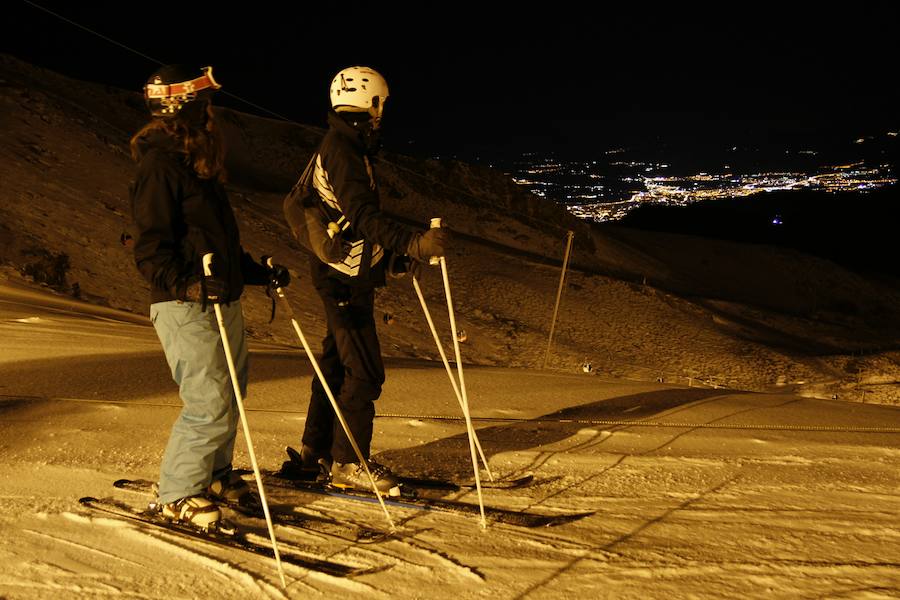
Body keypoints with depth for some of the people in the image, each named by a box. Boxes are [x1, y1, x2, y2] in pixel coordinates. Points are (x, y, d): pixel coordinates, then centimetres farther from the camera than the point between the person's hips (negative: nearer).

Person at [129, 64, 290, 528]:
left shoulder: (197, 163, 18)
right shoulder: (159, 164, -12)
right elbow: (150, 248, -18)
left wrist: (262, 274, 22)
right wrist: (187, 283, -31)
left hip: (224, 301, 9)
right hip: (185, 306, -9)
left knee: (229, 397, 15)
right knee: (209, 405, -10)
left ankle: (214, 474, 32)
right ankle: (178, 494, 6)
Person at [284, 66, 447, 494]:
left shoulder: (343, 147, 17)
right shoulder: (342, 150, -16)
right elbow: (364, 216, -30)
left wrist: (393, 257, 21)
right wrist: (414, 243, -41)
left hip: (345, 275, 11)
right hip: (345, 278, -11)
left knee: (337, 362, 17)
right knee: (365, 371, -7)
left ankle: (315, 451, 27)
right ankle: (349, 463, 2)